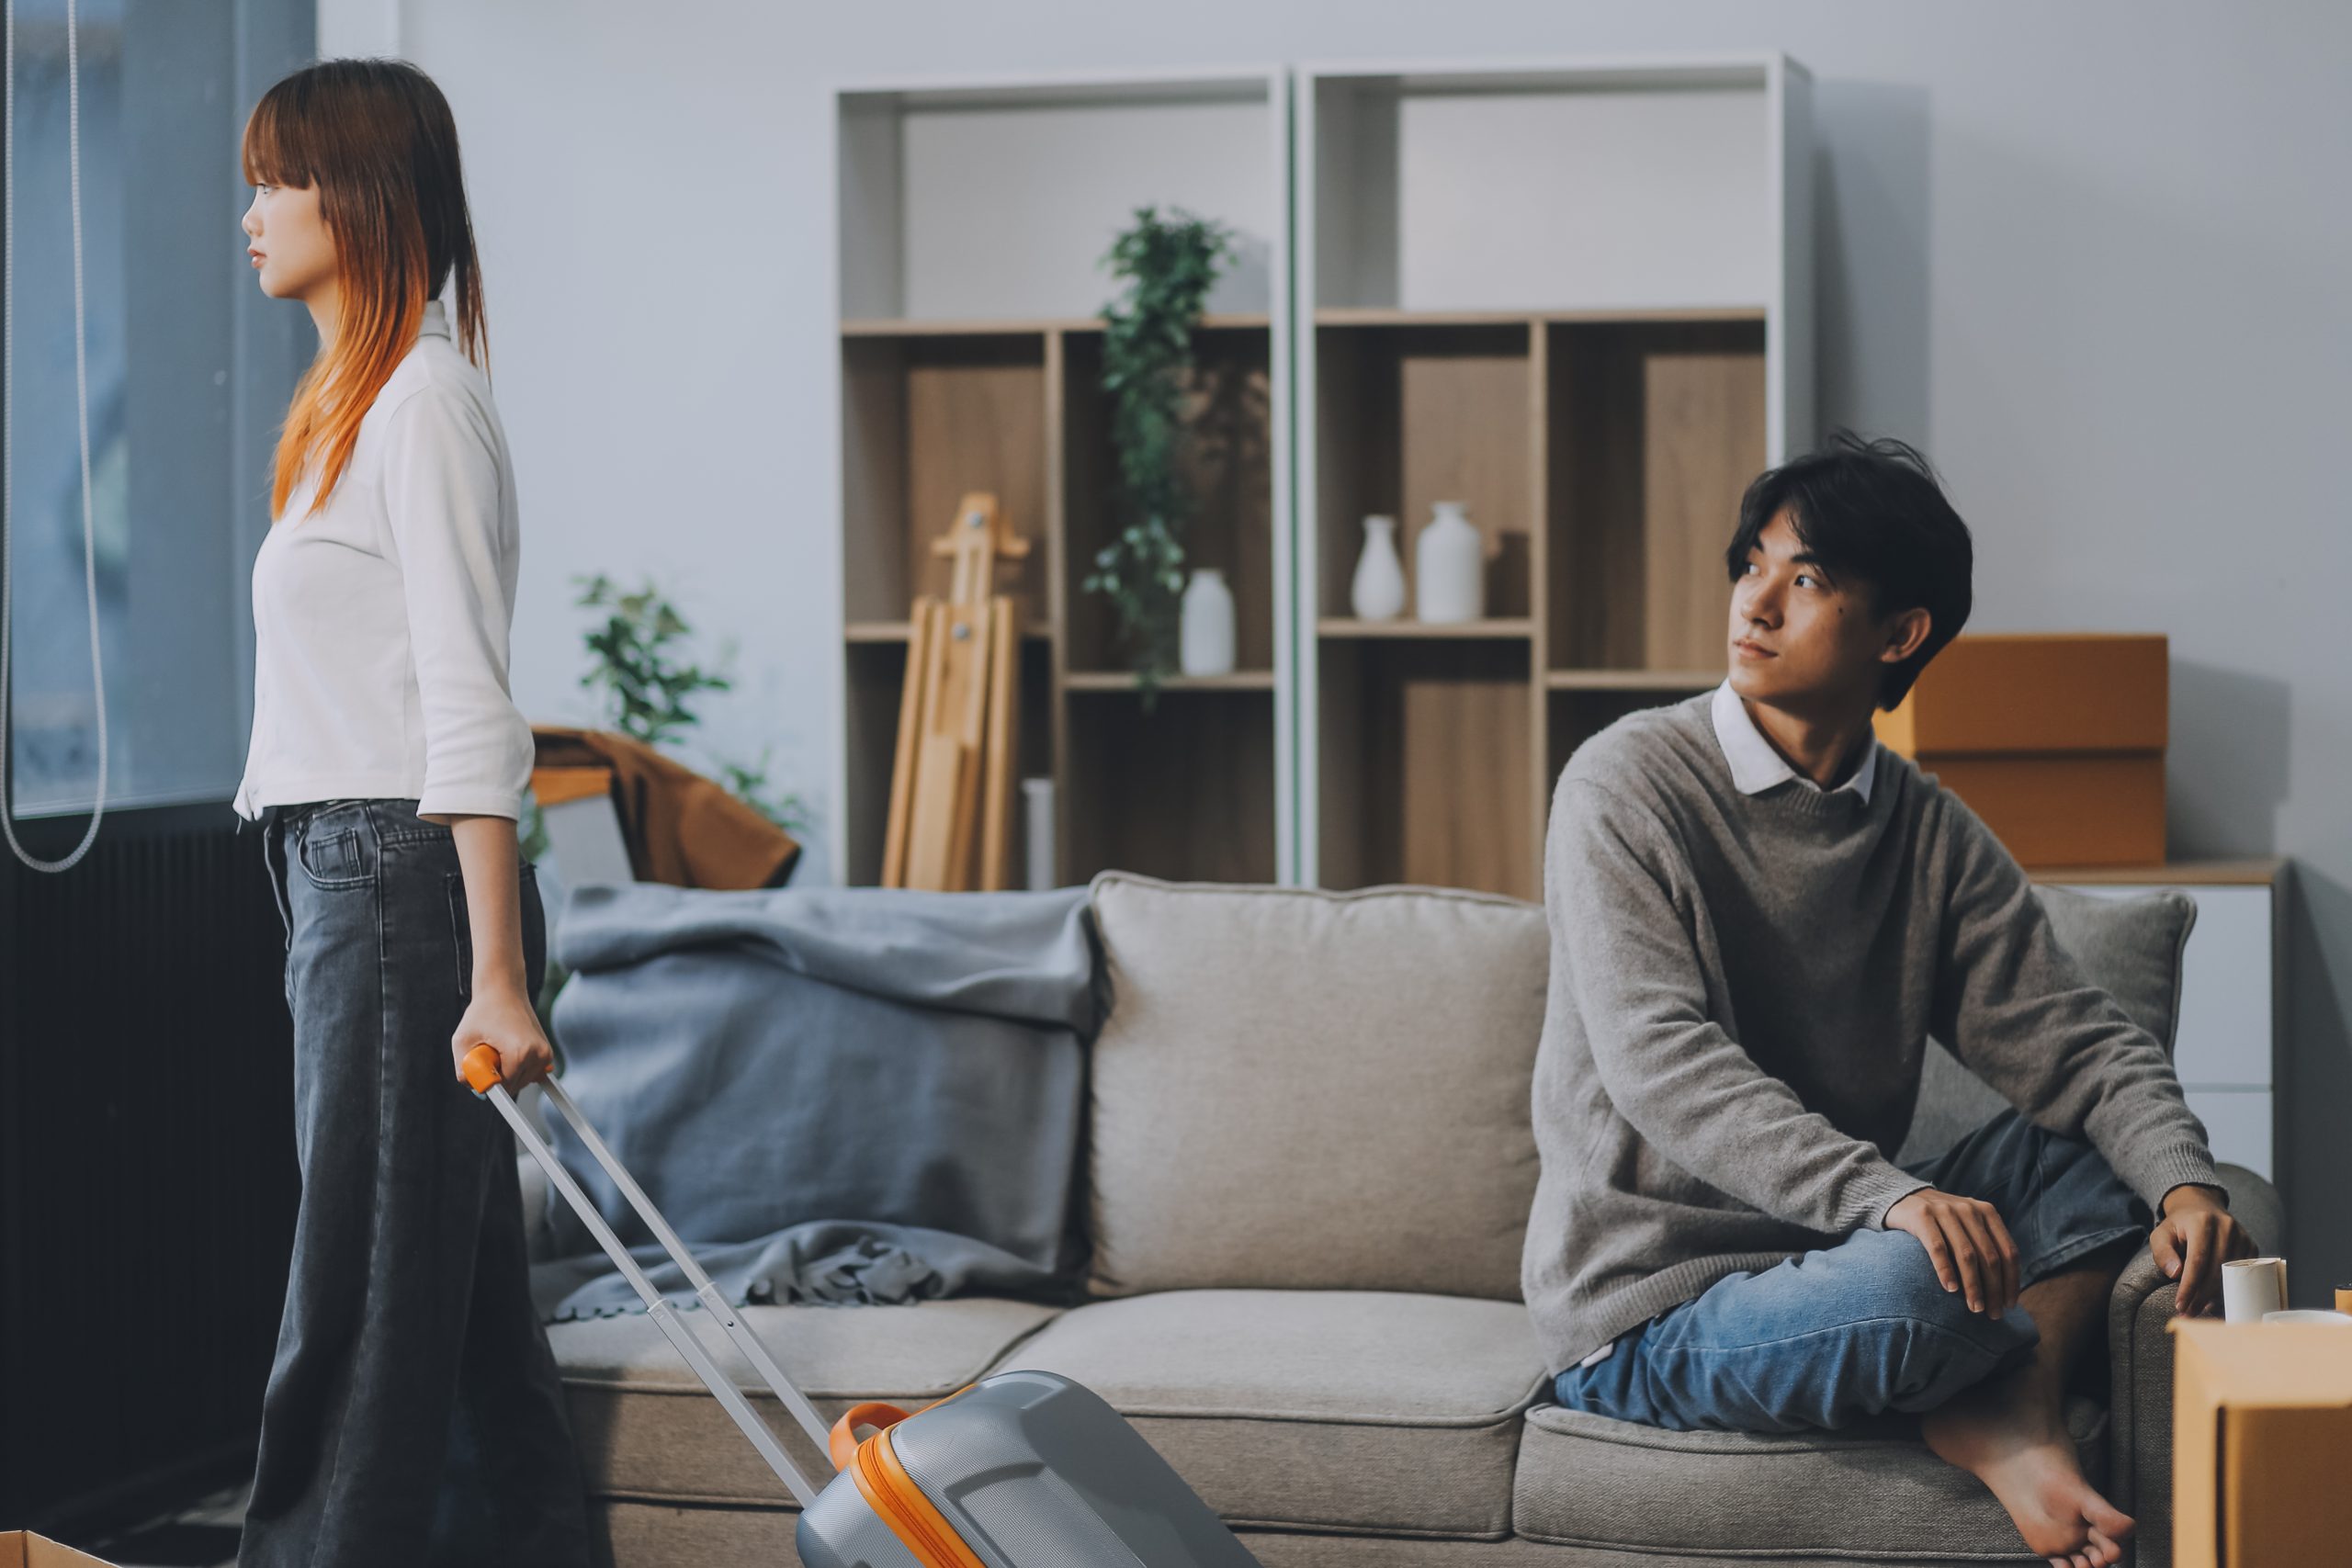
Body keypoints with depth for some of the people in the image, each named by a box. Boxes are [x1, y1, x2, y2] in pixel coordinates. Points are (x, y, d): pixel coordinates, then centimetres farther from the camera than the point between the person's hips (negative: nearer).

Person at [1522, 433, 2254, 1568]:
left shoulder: (1934, 834, 5)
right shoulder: (1629, 783, -12)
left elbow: (2071, 1043, 2)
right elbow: (1659, 1060, -24)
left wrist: (2183, 1181, -20)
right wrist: (1890, 1197, -38)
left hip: (1827, 1253, 7)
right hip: (1646, 1313, -6)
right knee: (1914, 1286, -34)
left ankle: (2003, 1421, -20)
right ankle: (2026, 1361, -2)